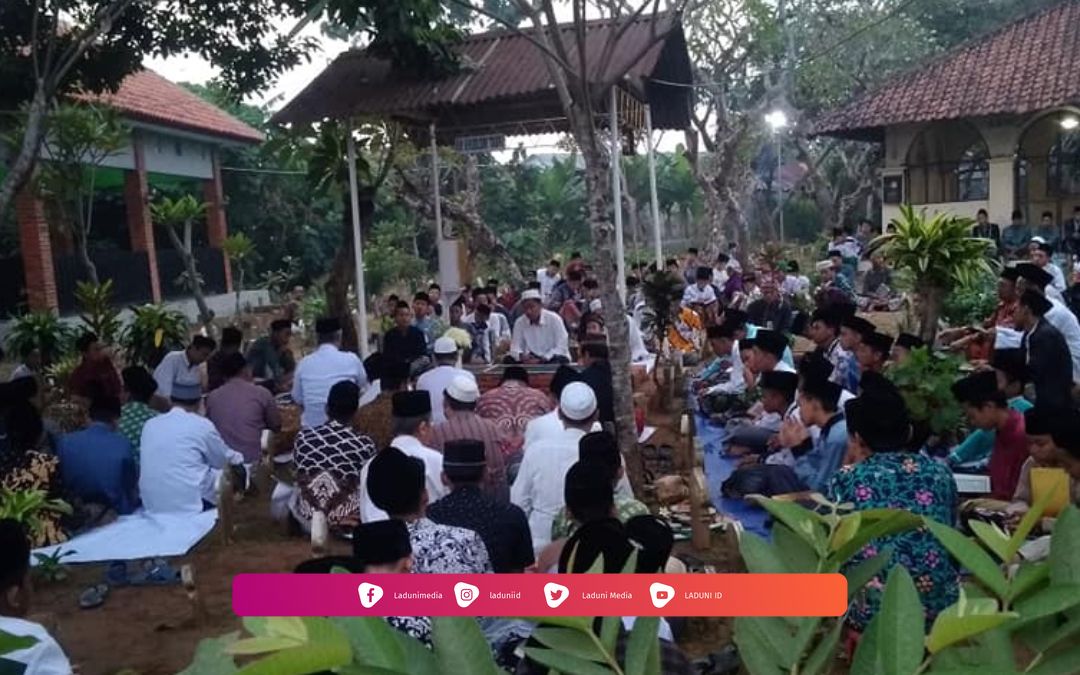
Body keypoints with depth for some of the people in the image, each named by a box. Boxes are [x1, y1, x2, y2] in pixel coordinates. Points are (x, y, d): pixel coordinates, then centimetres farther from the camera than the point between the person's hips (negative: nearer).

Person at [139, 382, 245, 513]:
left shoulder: (150, 425, 9)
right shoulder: (202, 425, -5)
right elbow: (226, 461, 10)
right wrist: (238, 459, 33)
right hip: (189, 506, -5)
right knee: (235, 471, 14)